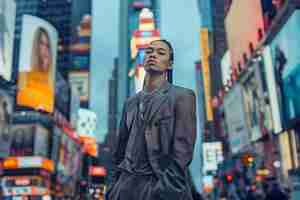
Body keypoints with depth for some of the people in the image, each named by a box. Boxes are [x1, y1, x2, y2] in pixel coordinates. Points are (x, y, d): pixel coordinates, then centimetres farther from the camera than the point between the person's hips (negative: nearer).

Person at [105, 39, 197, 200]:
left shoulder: (182, 96, -2)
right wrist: (113, 186, 8)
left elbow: (183, 149, -11)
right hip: (127, 185, 5)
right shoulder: (130, 102, 14)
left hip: (164, 186, -4)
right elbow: (120, 150, 15)